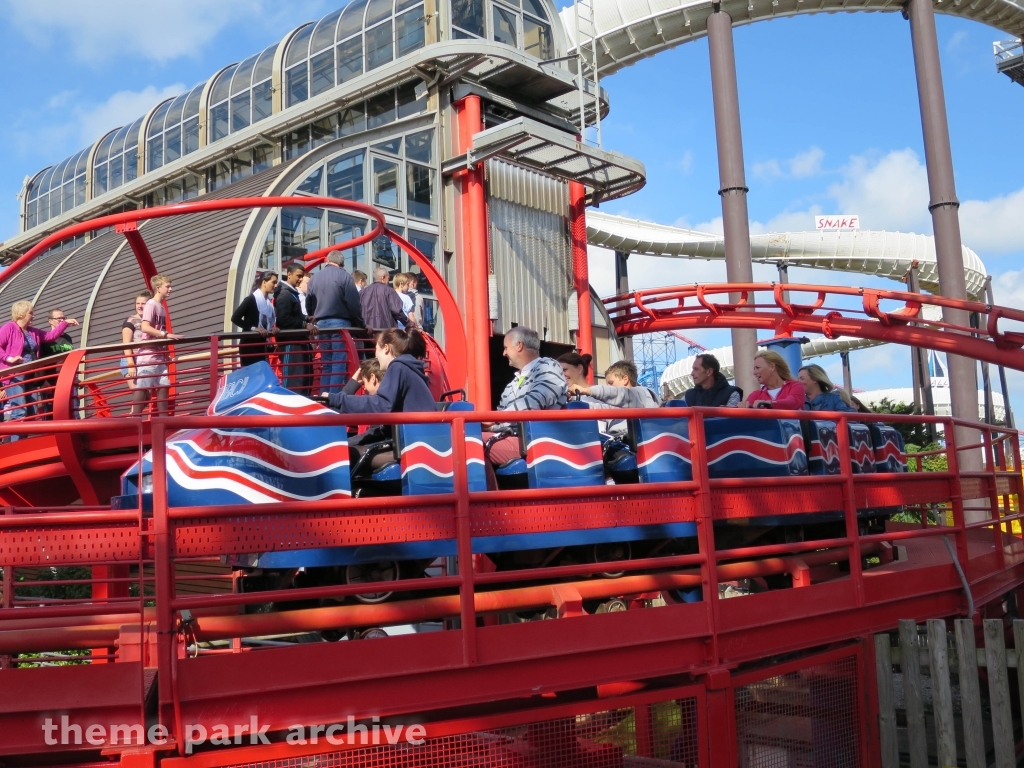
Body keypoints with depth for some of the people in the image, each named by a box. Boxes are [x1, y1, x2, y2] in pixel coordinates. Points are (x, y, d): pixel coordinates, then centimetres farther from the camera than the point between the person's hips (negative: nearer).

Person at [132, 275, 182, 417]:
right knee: (142, 387, -8)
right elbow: (145, 327, -21)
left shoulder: (162, 307, 15)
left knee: (163, 386, 7)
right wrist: (166, 334, -27)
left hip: (159, 355, 9)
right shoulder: (151, 304, -9)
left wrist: (166, 353, 12)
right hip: (148, 354, -8)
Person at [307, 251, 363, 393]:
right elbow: (353, 303, -9)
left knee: (326, 364, 12)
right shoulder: (344, 276, -6)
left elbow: (308, 304, 12)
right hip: (340, 323, -5)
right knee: (339, 364, -4)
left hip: (321, 324, 5)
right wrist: (359, 324, 0)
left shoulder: (315, 277, 9)